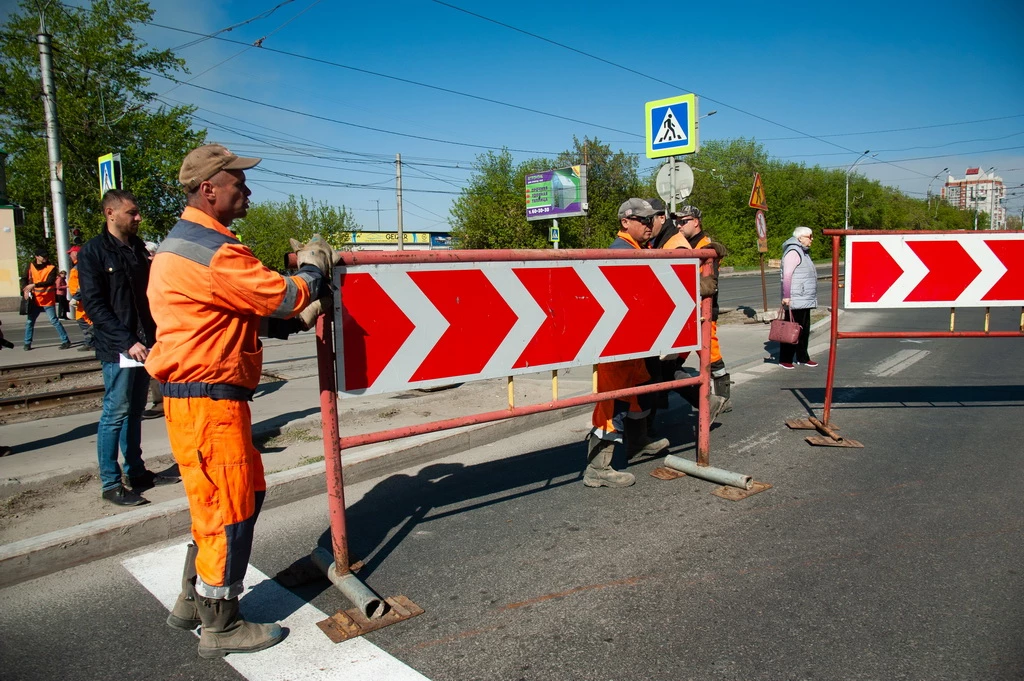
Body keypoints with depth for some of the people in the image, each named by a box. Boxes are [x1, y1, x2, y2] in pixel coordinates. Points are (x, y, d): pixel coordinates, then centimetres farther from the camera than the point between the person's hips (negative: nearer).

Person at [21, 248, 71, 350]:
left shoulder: (51, 268, -5)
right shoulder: (31, 266, 7)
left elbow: (50, 281, -18)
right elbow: (24, 279, 6)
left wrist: (34, 285, -26)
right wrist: (25, 290, -12)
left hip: (48, 299, -4)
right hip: (35, 299, 5)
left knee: (54, 320, -8)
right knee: (29, 321, 9)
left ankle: (66, 341, -3)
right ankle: (27, 343, 19)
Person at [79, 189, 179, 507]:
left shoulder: (137, 249, 14)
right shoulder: (93, 252, -6)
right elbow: (94, 304, -12)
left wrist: (152, 338, 4)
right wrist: (127, 342, -19)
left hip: (143, 345, 7)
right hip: (117, 349, -6)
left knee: (134, 411, 14)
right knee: (116, 413, -3)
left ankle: (136, 471, 23)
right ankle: (110, 483, 6)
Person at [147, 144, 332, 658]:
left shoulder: (183, 243, 16)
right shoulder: (214, 253, -20)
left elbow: (244, 312, 18)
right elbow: (286, 296, -18)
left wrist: (294, 321, 8)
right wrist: (313, 268, 2)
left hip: (199, 393, 11)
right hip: (208, 399, -11)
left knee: (246, 493, 19)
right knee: (228, 507, 1)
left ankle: (192, 601, 33)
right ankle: (220, 627, 18)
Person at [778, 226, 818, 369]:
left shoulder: (803, 252, 19)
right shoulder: (793, 252, -13)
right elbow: (787, 275, -19)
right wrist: (786, 296, -24)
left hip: (805, 300, 10)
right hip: (796, 300, -10)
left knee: (804, 330, 14)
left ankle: (802, 357, 23)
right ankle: (784, 359, -1)